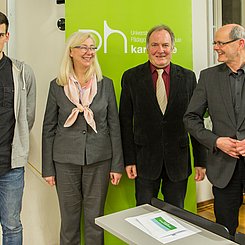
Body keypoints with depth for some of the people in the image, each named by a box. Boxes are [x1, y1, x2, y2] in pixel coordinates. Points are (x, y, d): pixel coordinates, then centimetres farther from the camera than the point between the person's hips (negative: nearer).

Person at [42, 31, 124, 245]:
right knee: (69, 219, 12)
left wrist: (117, 165, 0)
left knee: (95, 219, 10)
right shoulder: (57, 86, 0)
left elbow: (114, 126, 3)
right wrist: (48, 168, 1)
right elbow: (48, 129, 3)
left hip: (99, 160, 0)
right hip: (66, 161, 0)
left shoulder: (106, 84, 2)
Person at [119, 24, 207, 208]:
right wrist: (129, 160, -4)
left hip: (178, 160, 1)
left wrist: (201, 161, 2)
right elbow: (126, 121, 0)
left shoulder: (188, 77, 1)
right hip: (145, 160, -1)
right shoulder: (131, 77, -1)